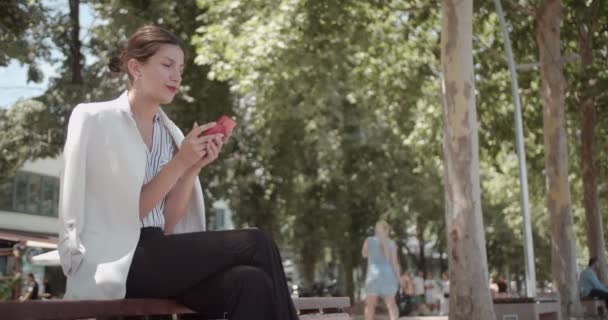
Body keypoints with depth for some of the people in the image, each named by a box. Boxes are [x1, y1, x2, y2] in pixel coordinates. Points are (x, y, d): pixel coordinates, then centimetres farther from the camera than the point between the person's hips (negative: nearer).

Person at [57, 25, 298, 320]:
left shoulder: (170, 132, 14)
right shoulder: (95, 120, -2)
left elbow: (166, 224, 8)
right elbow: (126, 215, -8)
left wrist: (194, 168, -4)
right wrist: (179, 163, -12)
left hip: (159, 256, 6)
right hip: (110, 263, -5)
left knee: (251, 282, -26)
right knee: (255, 245, -20)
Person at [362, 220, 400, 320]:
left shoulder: (369, 241, -2)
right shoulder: (391, 243, -3)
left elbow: (364, 254, 16)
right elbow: (394, 263, -5)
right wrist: (399, 278, 4)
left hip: (373, 275, -1)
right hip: (388, 275, 1)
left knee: (370, 305, 8)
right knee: (391, 303, 5)